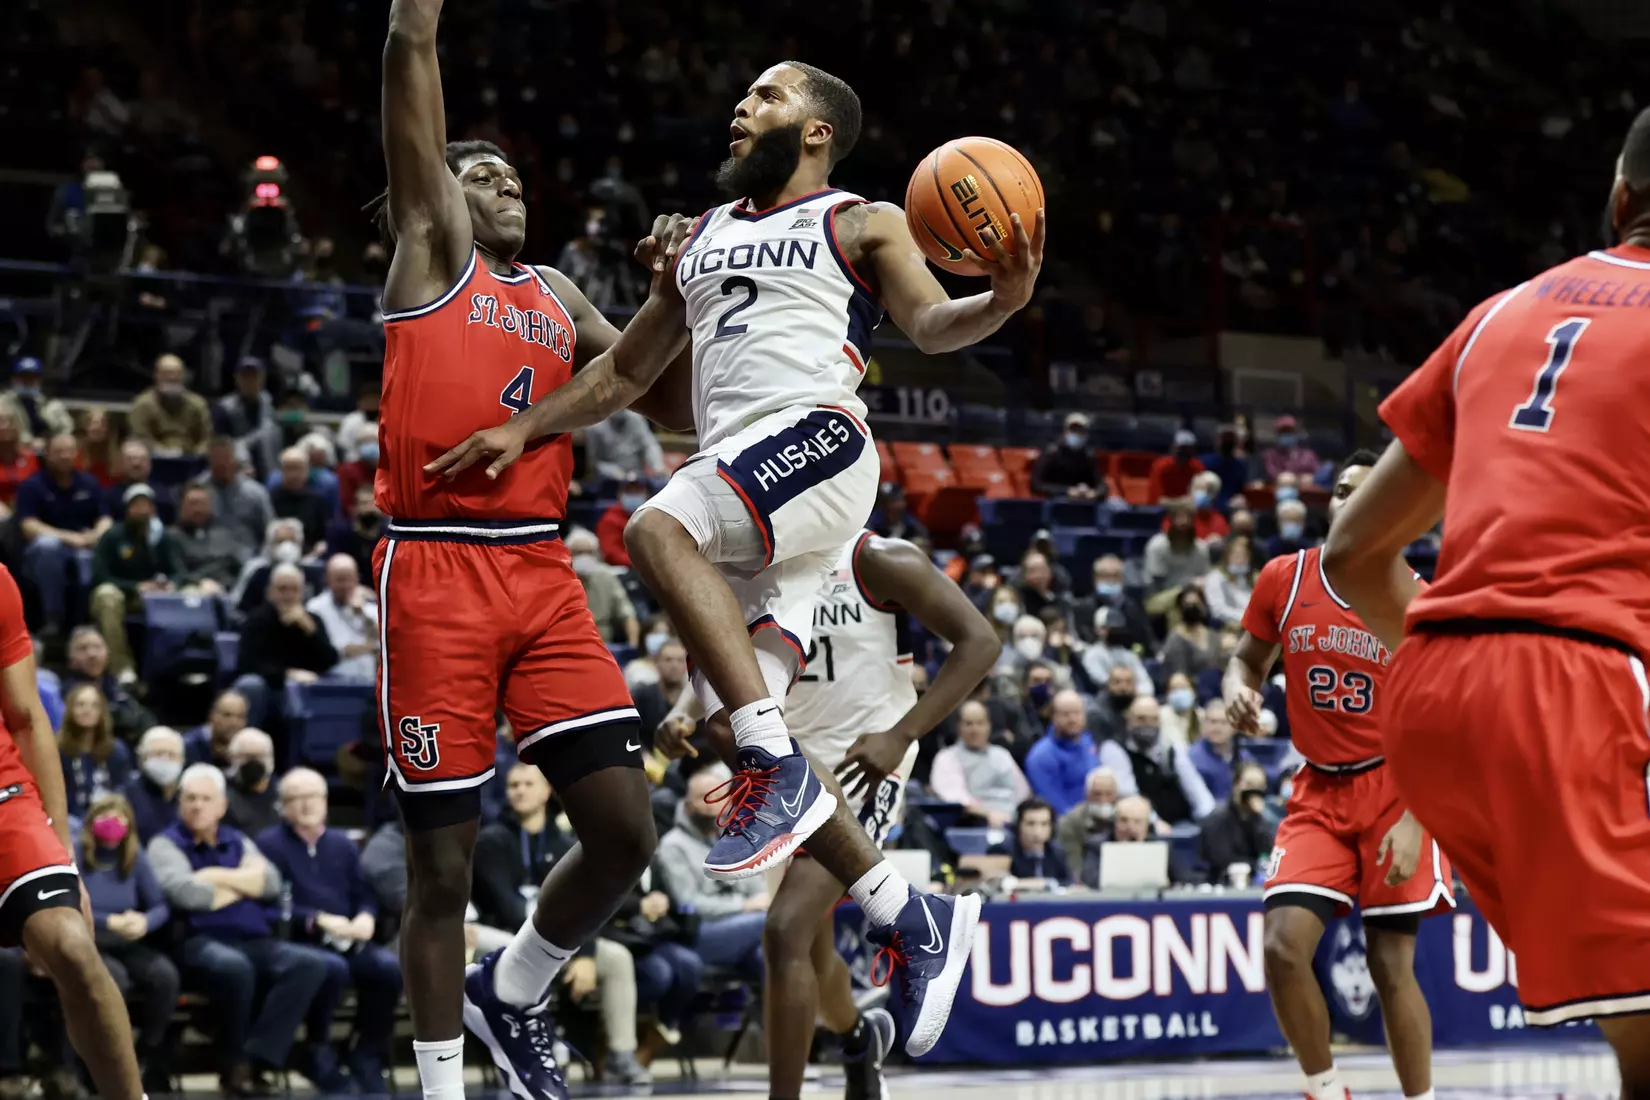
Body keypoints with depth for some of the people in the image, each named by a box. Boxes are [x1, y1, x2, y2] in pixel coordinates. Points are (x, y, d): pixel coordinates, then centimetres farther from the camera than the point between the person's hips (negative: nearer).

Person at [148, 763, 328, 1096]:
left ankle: (256, 1060, -30)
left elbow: (271, 883, 8)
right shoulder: (166, 844, 9)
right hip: (200, 943, -5)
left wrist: (218, 877, -3)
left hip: (255, 941, 5)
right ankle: (234, 1066, -19)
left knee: (308, 965, -25)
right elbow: (185, 892, -10)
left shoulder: (238, 841, 25)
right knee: (234, 967, -41)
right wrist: (243, 885, 4)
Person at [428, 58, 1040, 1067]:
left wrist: (1004, 300, -24)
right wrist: (523, 430, 20)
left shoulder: (862, 223, 11)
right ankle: (911, 917, 4)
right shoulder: (700, 238, 29)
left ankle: (780, 768, -36)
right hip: (735, 477, 7)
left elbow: (933, 326, -2)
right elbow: (626, 371, 32)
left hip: (818, 438, -7)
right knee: (752, 741, -4)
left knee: (657, 530, -34)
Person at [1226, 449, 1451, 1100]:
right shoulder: (1283, 580, -1)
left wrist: (1414, 820, -19)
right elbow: (1248, 659, 15)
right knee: (1284, 945, -14)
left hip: (1396, 788, -2)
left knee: (1392, 963, -4)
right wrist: (1239, 692, -10)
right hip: (1319, 790, 3)